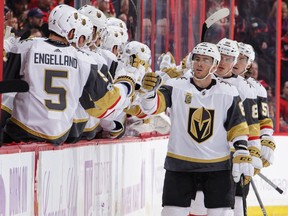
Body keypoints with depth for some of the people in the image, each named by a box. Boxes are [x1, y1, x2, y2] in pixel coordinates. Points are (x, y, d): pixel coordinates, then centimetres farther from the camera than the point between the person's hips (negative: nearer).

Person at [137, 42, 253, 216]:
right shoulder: (176, 87, -5)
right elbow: (150, 107, -15)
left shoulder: (228, 93, -1)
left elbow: (238, 128, 3)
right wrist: (149, 91, -36)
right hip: (180, 165, 0)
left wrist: (243, 156, -5)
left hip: (218, 167, 0)